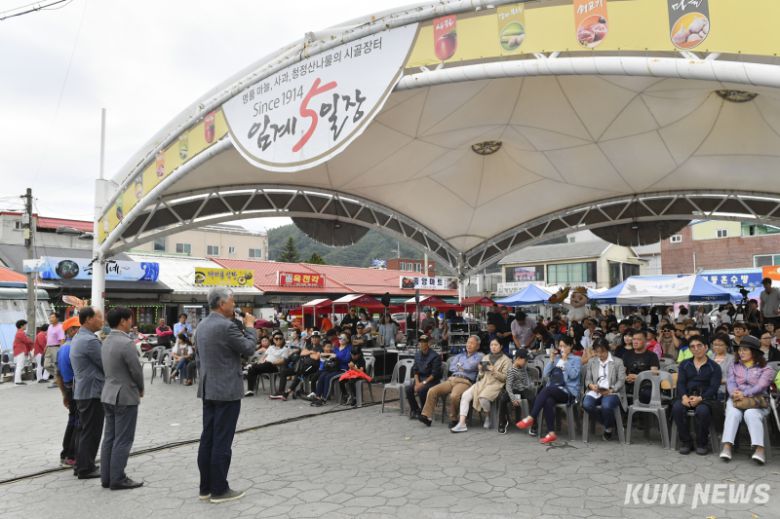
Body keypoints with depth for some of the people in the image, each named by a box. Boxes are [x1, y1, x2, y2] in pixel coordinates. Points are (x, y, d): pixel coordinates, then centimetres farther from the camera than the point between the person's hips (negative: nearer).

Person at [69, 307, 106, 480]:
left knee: (85, 430, 18)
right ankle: (86, 468, 7)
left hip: (82, 391, 10)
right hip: (92, 392, -10)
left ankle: (81, 465, 26)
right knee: (91, 432, 0)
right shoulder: (90, 340, -20)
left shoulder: (78, 338, 12)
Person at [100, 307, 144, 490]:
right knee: (122, 440, 0)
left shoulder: (106, 341, 8)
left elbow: (109, 368, 12)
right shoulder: (126, 343, -20)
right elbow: (137, 370, -16)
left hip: (109, 394, 9)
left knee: (109, 438, 14)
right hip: (125, 396, -9)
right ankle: (118, 479, 5)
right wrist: (141, 389, 3)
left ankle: (106, 477, 21)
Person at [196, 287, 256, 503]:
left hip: (208, 390, 9)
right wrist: (250, 326, 3)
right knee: (222, 441, -1)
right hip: (227, 391, -9)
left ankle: (205, 487, 20)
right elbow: (248, 349, -10)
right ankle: (219, 490, 6)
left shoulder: (202, 325, 10)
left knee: (207, 439, 12)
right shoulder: (226, 326, -18)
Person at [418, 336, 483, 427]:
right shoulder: (461, 355, 28)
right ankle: (426, 416, -14)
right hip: (451, 379, 6)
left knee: (454, 396, -37)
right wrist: (464, 367, 3)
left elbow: (470, 367, -7)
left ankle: (453, 419, -15)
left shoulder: (479, 356, 10)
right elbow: (451, 367, 15)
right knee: (432, 391, -16)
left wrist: (459, 365, 11)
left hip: (465, 381, -6)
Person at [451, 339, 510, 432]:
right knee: (465, 395, -22)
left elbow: (505, 377, -2)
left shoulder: (506, 360, 6)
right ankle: (462, 424, -25)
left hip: (495, 384, -5)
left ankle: (488, 417, -4)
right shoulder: (485, 357, 21)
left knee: (482, 397, -35)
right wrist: (481, 371, 0)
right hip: (482, 382, 5)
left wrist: (494, 371, -14)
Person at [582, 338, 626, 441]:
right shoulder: (591, 362, 20)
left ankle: (608, 428, -2)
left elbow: (621, 380, 2)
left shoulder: (618, 362, 11)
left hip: (611, 392, -3)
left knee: (606, 406, -37)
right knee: (586, 404, -31)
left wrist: (611, 390, -16)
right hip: (595, 392, 3)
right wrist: (591, 385, -10)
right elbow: (587, 379, 15)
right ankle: (610, 423, -5)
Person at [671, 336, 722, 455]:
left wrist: (700, 398, -21)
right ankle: (685, 442, -13)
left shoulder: (714, 366, 7)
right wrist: (684, 397, -16)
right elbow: (680, 382, 5)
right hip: (687, 396, 2)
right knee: (677, 408, -30)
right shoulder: (684, 364, 16)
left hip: (705, 397, -2)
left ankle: (702, 443, -12)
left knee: (702, 411, -36)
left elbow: (714, 387, -5)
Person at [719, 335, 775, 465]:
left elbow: (761, 386, -5)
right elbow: (730, 382, 8)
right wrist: (734, 392, -15)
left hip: (756, 401, -2)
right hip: (735, 400, 2)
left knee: (751, 414, -35)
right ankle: (727, 447, -44)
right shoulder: (734, 367, 23)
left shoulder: (766, 369, 11)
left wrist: (744, 394, -20)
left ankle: (760, 449, -45)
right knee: (733, 413, -31)